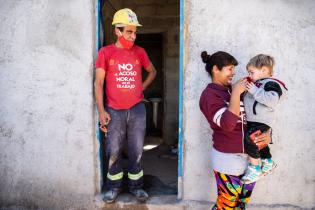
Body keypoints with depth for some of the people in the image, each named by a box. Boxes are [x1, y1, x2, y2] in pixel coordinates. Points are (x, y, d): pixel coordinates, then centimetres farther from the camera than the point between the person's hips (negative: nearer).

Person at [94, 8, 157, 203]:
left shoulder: (140, 52, 5)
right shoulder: (106, 52, -2)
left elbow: (152, 72, 22)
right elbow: (98, 83, -4)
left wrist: (141, 88, 7)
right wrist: (101, 111, -9)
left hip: (137, 109, 2)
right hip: (114, 111, -1)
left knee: (137, 151, 9)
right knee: (113, 152, 8)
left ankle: (136, 186, 25)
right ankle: (114, 187, 26)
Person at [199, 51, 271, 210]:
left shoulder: (234, 90, 8)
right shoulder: (209, 94, -12)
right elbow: (228, 124, -25)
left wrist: (267, 133, -3)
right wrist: (236, 93, -20)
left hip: (247, 155, 7)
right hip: (228, 158, -7)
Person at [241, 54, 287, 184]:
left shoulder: (271, 84, -13)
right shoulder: (257, 83, 14)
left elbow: (272, 100, -30)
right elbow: (247, 99, 27)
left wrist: (255, 91, -28)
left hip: (261, 121, -10)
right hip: (252, 120, 10)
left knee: (249, 138, -28)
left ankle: (255, 168, -15)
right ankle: (268, 163, 47)